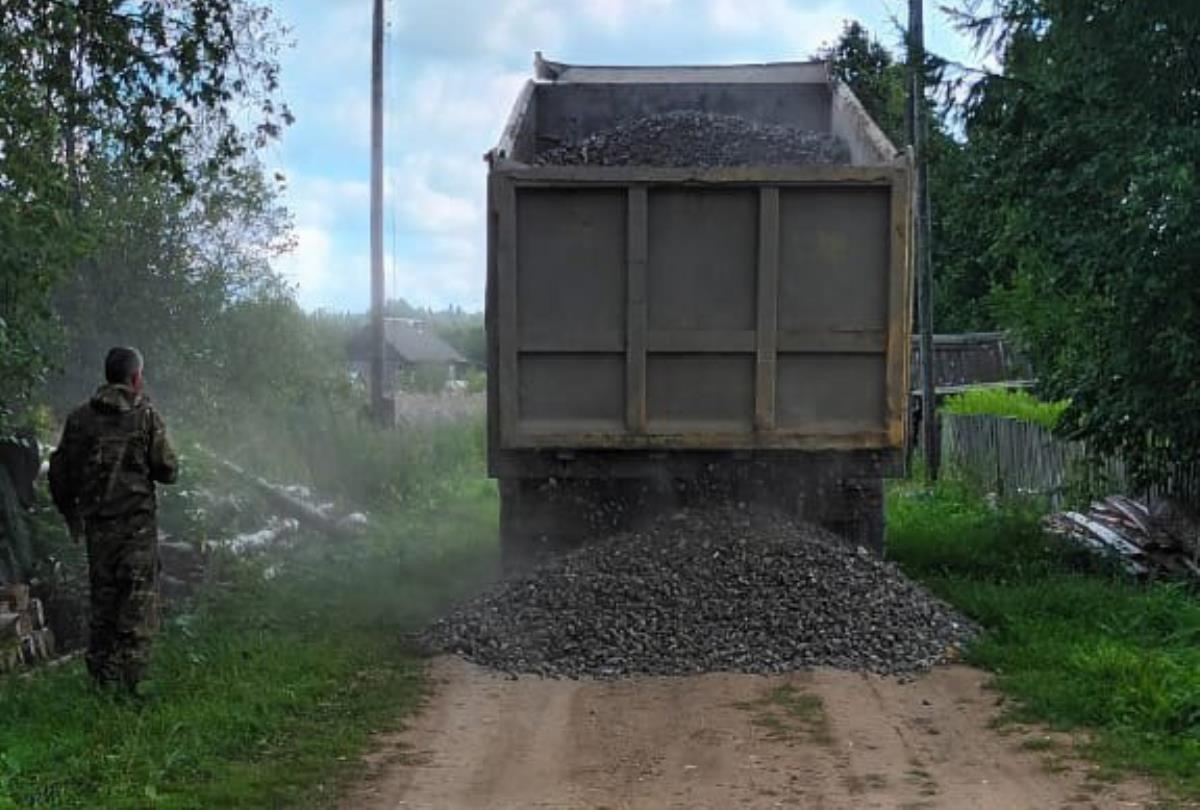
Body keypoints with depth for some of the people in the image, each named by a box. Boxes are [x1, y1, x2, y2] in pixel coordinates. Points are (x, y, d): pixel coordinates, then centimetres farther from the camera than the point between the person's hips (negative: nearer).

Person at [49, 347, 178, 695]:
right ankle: (128, 682, -3)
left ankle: (101, 679, 15)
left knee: (102, 601, 13)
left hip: (96, 521, 4)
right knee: (138, 601, 1)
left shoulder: (80, 417, 5)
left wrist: (70, 513, 22)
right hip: (136, 520, -4)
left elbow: (60, 471, 9)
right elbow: (168, 471, -7)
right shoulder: (145, 416, -6)